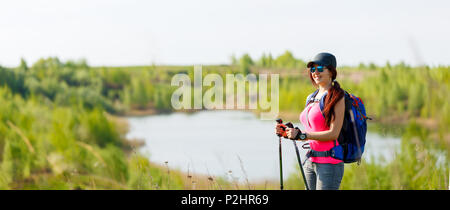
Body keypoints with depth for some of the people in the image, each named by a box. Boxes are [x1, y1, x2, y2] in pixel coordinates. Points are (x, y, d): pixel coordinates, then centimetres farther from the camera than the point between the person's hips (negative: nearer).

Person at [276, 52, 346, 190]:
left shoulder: (337, 97, -8)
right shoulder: (312, 98, 15)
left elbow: (333, 133, -16)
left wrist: (301, 135, -20)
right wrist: (287, 133, 3)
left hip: (329, 162, -8)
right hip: (311, 161, 8)